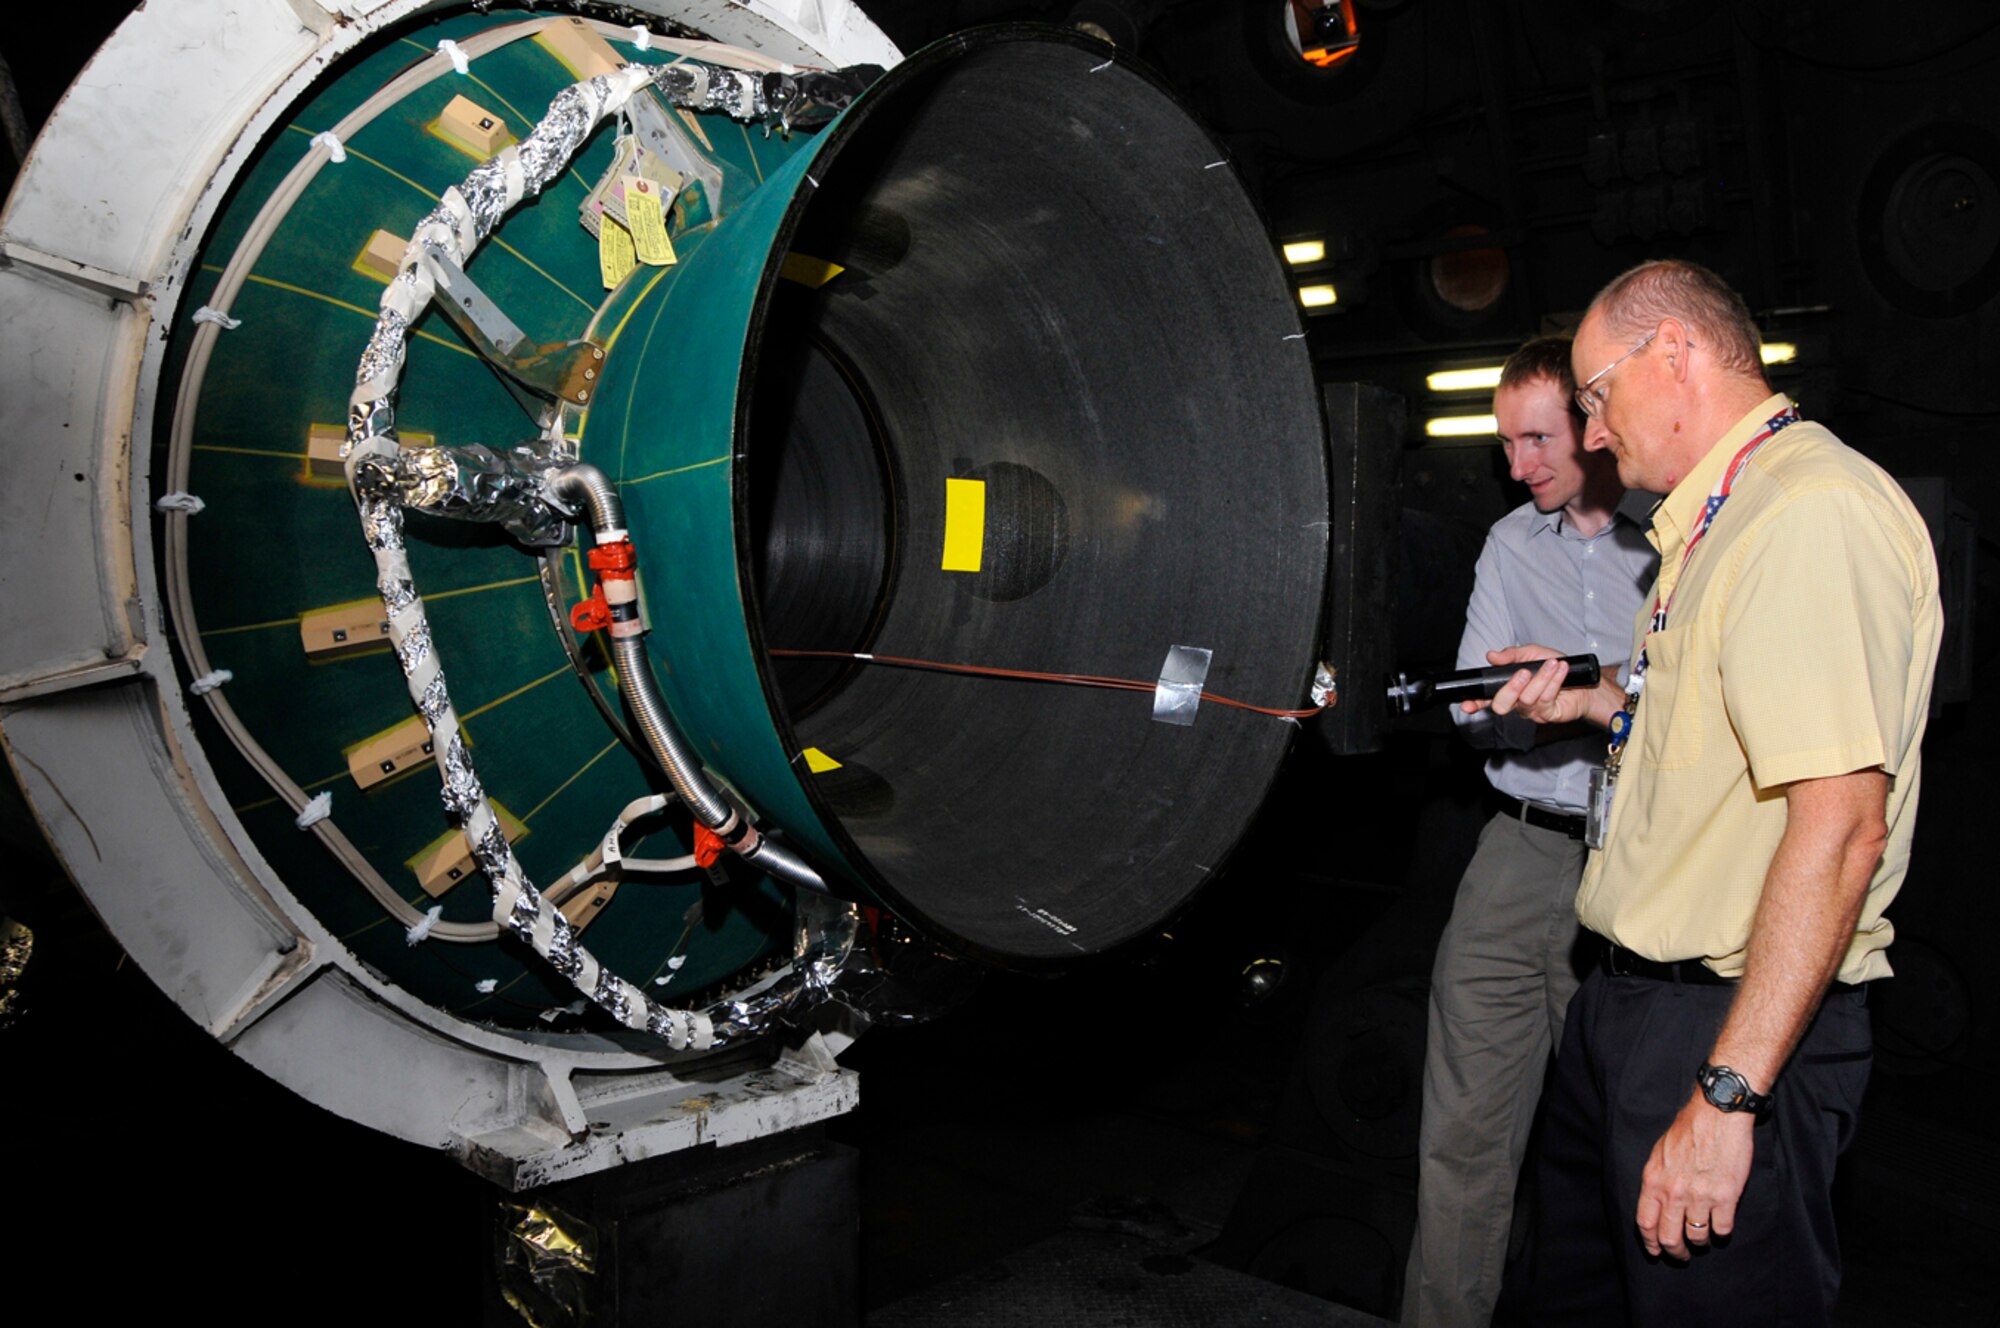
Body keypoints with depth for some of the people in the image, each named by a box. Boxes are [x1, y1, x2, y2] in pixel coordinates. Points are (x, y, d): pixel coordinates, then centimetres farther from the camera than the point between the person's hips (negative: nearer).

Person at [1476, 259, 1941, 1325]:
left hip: (1732, 1025, -10)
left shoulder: (1817, 511, -19)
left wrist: (1727, 1093, -26)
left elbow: (1842, 823, -26)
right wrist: (1594, 705, 14)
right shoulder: (1724, 521, 16)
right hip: (1632, 997, 10)